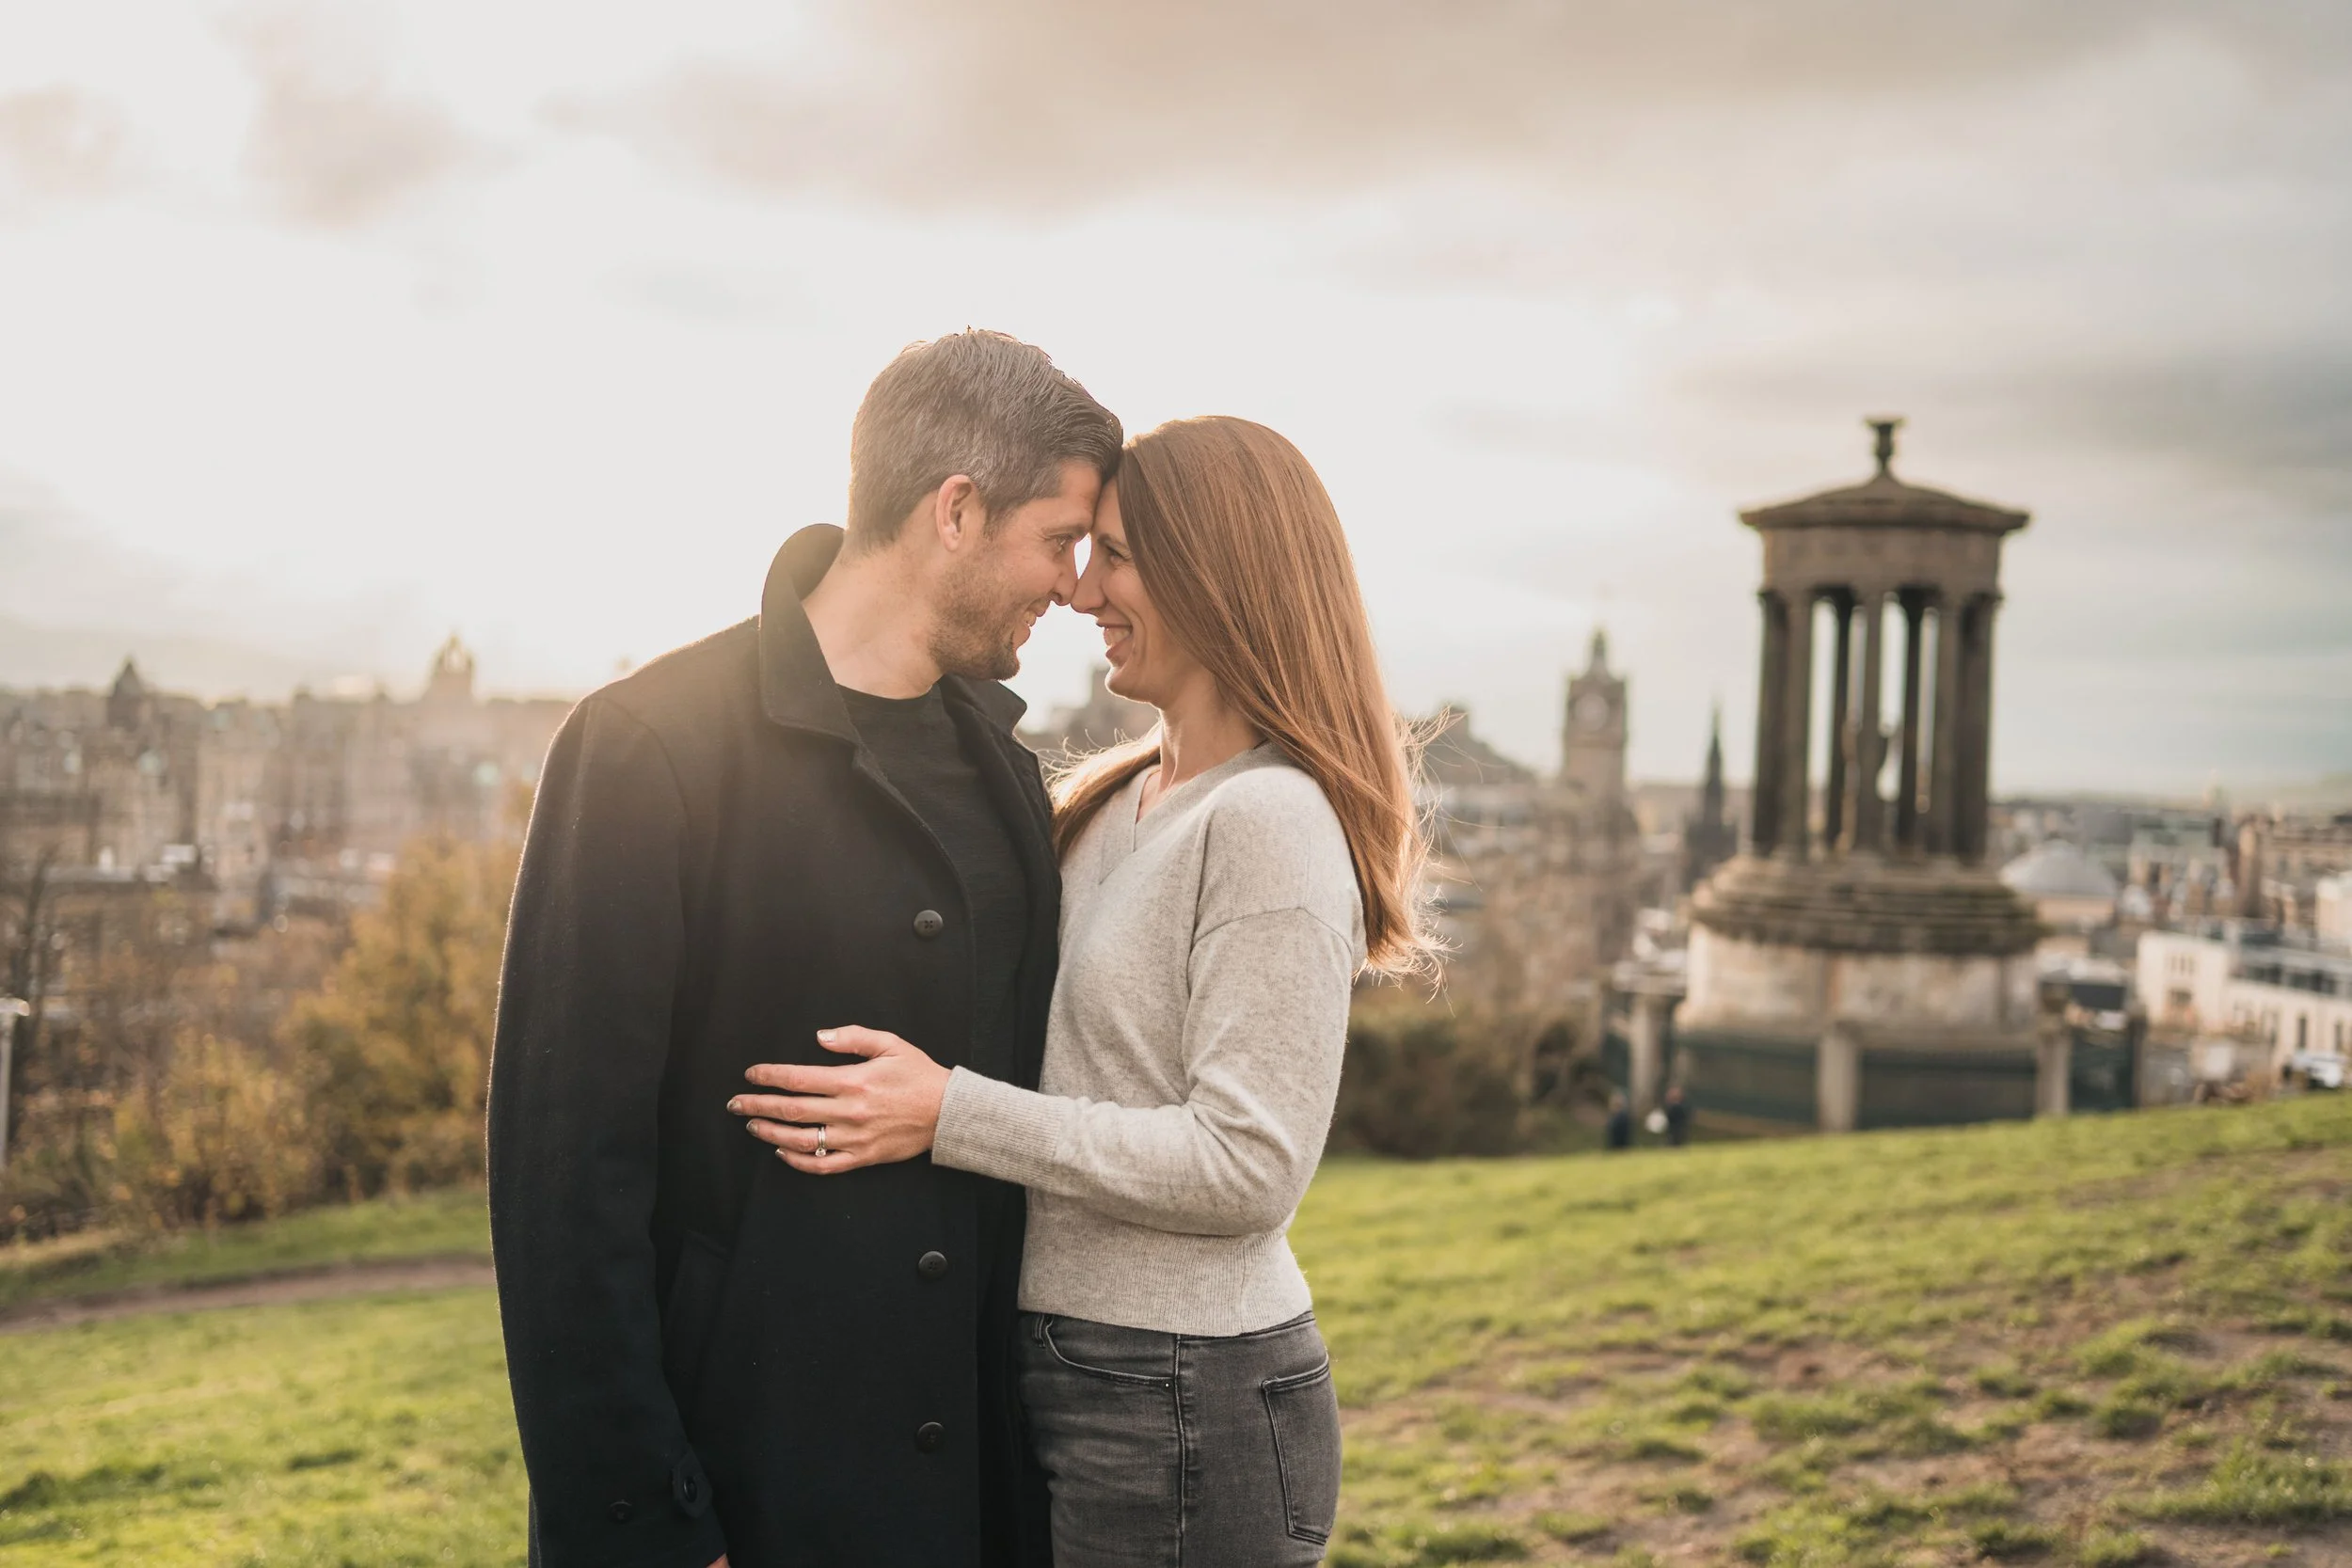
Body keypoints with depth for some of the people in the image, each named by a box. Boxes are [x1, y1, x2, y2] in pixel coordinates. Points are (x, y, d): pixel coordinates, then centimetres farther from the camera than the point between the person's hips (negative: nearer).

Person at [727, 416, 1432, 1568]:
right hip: (1062, 1378, 8)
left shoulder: (1269, 824, -16)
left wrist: (950, 1114, -22)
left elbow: (1248, 1164, -21)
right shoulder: (1119, 804, 10)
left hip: (1190, 1404, -8)